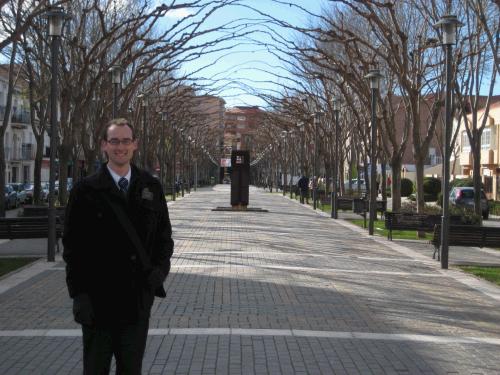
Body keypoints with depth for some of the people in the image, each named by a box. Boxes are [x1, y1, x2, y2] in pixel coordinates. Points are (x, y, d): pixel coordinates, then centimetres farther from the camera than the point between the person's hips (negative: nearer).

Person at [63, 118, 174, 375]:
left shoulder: (151, 187, 5)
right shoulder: (85, 190, -4)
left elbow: (164, 234, 12)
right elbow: (72, 245, -4)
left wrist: (160, 267, -5)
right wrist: (79, 294, -9)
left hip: (139, 301, 2)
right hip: (97, 301, -2)